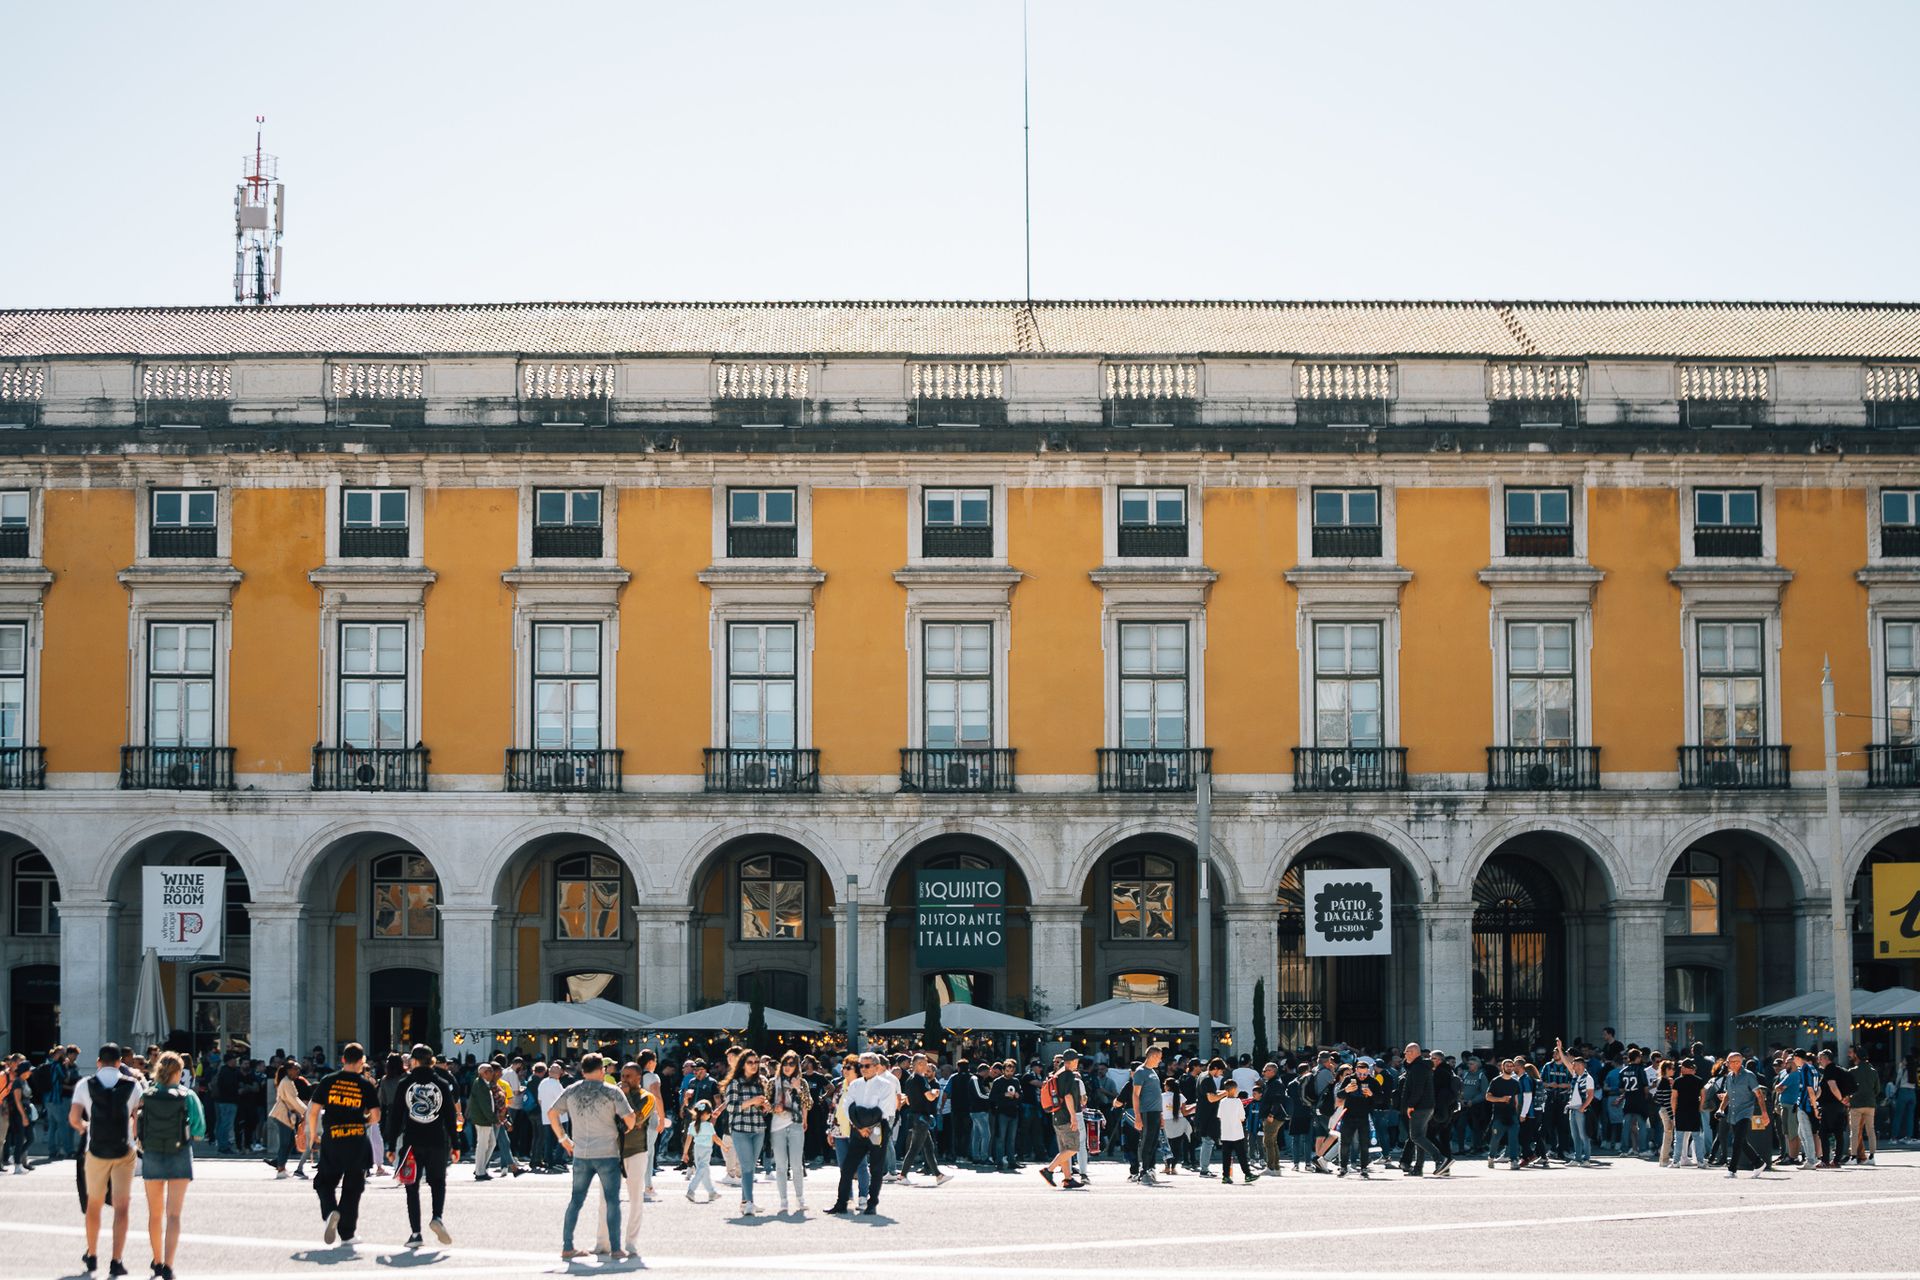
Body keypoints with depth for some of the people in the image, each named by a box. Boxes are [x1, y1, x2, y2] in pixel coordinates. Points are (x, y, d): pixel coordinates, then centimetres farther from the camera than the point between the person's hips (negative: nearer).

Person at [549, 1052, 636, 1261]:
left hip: (581, 1155, 3)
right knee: (612, 1201, 4)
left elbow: (552, 1113, 8)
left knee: (576, 1200, 12)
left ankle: (567, 1247, 10)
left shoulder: (571, 1091, 3)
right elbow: (630, 1119, -11)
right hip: (607, 1154, -3)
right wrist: (626, 1132, 10)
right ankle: (615, 1248, 3)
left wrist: (562, 1138, 16)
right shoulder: (612, 1092, -8)